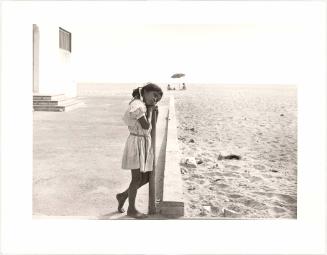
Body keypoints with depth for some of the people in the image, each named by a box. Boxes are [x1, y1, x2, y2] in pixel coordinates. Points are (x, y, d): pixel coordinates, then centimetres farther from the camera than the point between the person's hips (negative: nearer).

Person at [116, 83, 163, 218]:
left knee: (146, 178, 12)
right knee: (137, 178, 1)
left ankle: (123, 195, 30)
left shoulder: (142, 105, 14)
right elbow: (145, 126, -19)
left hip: (145, 144, 10)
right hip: (136, 143, -10)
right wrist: (150, 109, -7)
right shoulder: (137, 105, -16)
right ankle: (131, 209, 17)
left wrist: (152, 109, 8)